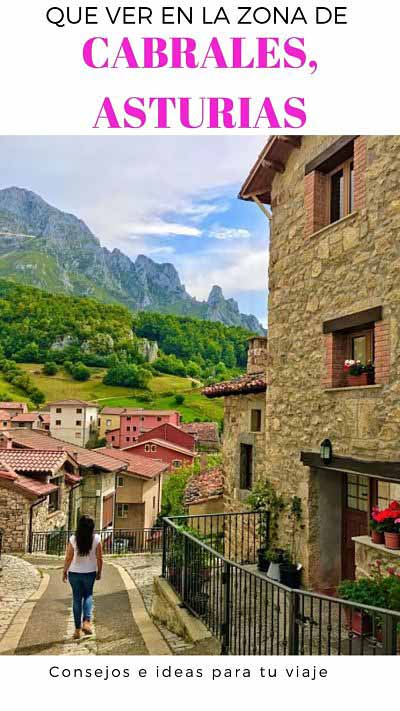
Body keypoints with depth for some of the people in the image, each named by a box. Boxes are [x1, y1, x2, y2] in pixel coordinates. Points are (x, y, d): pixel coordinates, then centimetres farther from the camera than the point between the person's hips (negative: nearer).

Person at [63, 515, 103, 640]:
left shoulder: (73, 539, -11)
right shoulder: (96, 539, -11)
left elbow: (68, 558, -8)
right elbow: (99, 558, -5)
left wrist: (64, 571, 7)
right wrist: (99, 572, 9)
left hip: (74, 573, 0)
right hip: (89, 573, 0)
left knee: (77, 599, 12)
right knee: (88, 595, 20)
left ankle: (77, 629, 16)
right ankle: (87, 621, 0)